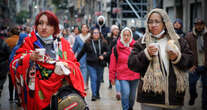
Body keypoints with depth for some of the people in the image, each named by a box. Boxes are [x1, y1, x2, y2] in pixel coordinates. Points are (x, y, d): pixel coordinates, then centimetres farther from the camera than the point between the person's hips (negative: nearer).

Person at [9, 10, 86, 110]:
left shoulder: (63, 43, 9)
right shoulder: (29, 42, 4)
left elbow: (75, 64, 7)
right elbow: (15, 65, -3)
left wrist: (66, 66, -14)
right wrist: (30, 58, -21)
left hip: (61, 94, 2)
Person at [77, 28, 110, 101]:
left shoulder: (103, 42, 3)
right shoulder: (87, 43, 1)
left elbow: (108, 51, 6)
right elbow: (82, 52, 9)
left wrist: (103, 56, -13)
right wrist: (76, 60, 12)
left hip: (100, 64, 2)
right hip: (91, 64, -2)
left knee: (98, 79, 11)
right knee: (93, 79, -10)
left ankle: (97, 93, 28)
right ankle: (94, 95, -11)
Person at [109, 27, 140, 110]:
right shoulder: (117, 47, -2)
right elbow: (113, 63, 0)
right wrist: (112, 77, 1)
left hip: (134, 75, 2)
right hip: (123, 76, -2)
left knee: (132, 96, 12)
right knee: (125, 93, -18)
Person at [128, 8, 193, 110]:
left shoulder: (178, 41, 10)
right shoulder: (142, 42, 5)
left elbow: (189, 60, 7)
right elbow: (131, 64, -2)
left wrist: (177, 58, -12)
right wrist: (146, 54, -15)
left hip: (174, 95, 2)